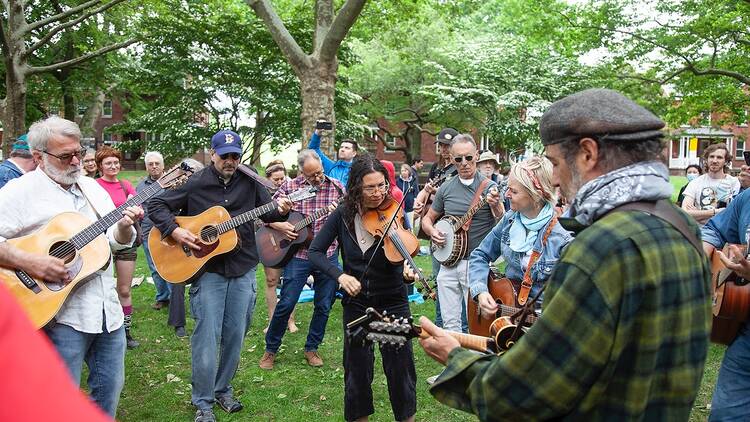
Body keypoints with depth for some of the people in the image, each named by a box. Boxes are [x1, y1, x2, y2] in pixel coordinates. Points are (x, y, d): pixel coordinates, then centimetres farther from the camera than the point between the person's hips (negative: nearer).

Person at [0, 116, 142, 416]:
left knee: (110, 388, 16)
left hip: (107, 308, 6)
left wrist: (124, 226, -5)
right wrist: (28, 261, -27)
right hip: (58, 311, -6)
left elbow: (116, 241, 15)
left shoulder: (93, 188, 12)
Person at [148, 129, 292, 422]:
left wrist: (279, 211, -14)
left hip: (243, 269, 3)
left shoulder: (250, 183, 3)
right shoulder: (195, 183, -3)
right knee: (207, 337, -3)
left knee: (235, 336, 10)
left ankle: (223, 389, 31)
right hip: (207, 269, -3)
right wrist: (174, 231, -14)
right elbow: (156, 205, 0)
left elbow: (267, 213, 9)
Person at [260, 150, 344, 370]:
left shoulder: (336, 187, 2)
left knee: (324, 305, 9)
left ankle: (311, 348, 27)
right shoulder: (289, 187, -2)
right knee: (286, 304, -2)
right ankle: (270, 349, 17)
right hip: (298, 254, -2)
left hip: (328, 255, 2)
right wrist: (278, 225, -14)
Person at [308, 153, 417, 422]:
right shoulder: (344, 215, -5)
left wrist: (406, 267, -41)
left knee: (400, 366, 3)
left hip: (392, 302, -1)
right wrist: (340, 275, -21)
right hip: (356, 303, 2)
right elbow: (315, 252, -5)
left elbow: (396, 261, -18)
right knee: (357, 368, 12)